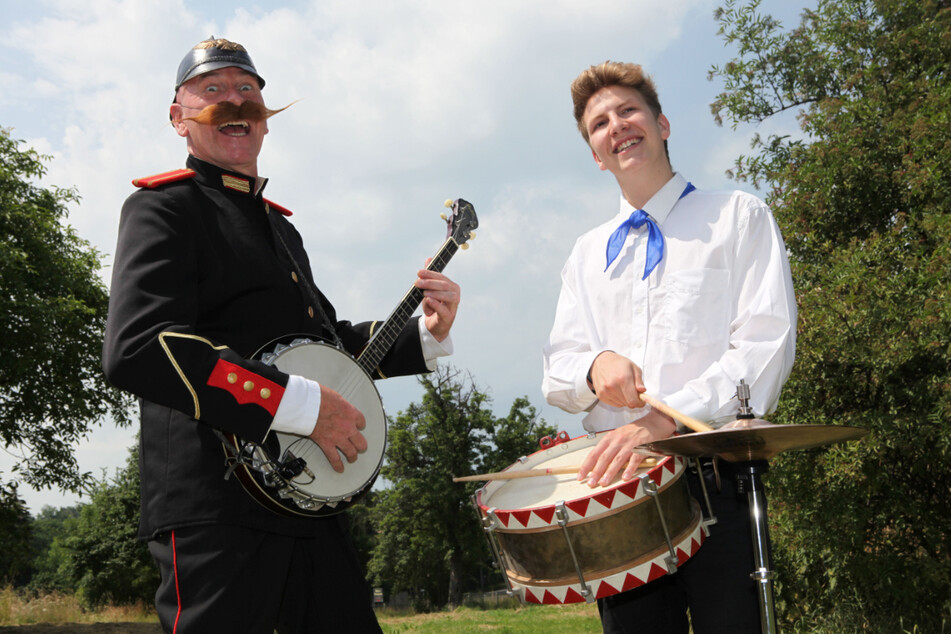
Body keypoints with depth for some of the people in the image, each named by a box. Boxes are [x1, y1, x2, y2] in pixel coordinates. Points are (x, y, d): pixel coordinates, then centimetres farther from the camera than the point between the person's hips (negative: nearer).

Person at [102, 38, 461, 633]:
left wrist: (426, 333, 11)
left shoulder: (279, 224, 23)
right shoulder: (163, 206, -5)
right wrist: (303, 404, -22)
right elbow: (135, 349, -21)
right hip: (218, 507, -8)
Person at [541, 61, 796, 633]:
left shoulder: (737, 216, 7)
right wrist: (595, 366, -10)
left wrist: (667, 418, -19)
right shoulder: (589, 252, 21)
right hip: (618, 477, 4)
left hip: (714, 470, -3)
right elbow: (558, 371, 15)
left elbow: (767, 345, -5)